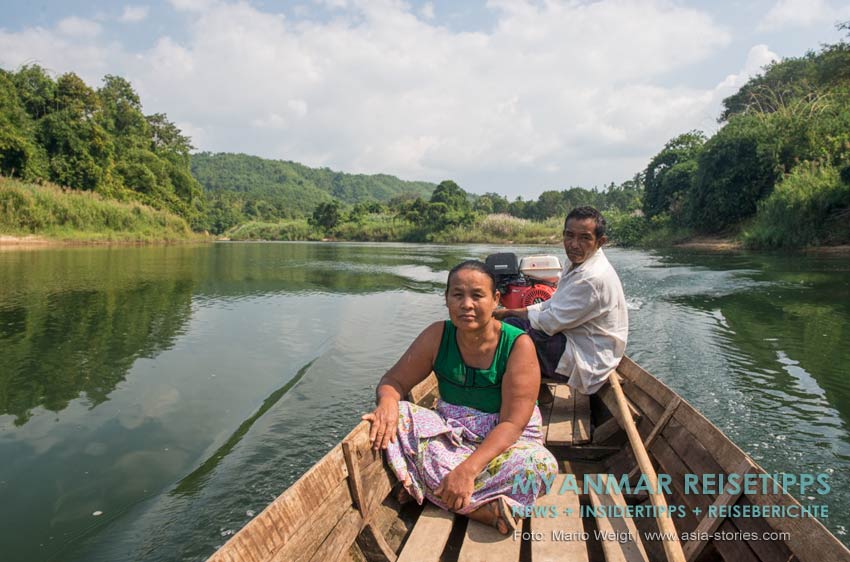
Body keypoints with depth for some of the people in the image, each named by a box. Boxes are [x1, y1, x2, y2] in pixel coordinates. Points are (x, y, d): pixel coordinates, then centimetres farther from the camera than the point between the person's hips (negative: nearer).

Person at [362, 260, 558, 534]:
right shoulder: (437, 335, -6)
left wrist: (468, 468, -33)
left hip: (506, 438, -3)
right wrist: (388, 403, -29)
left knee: (540, 464, -34)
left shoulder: (518, 345, -16)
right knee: (397, 416, -24)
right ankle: (483, 507, -24)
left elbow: (512, 423, -20)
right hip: (451, 432, 3)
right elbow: (394, 381, -3)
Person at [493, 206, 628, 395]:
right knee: (514, 319, 11)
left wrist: (512, 312, -7)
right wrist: (511, 312, -1)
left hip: (587, 360, -10)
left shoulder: (594, 278, -26)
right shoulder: (578, 264, 6)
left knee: (513, 327, -17)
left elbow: (551, 322, -23)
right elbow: (553, 305, 12)